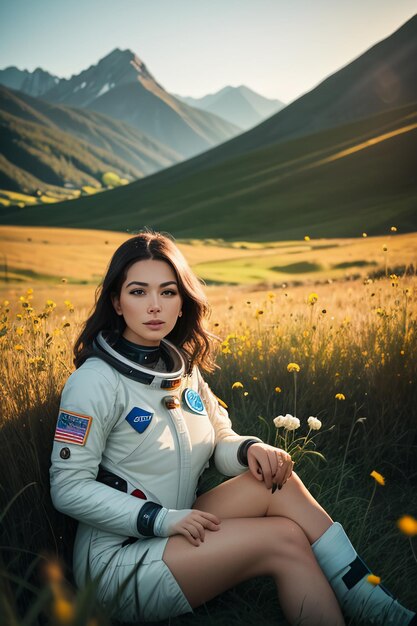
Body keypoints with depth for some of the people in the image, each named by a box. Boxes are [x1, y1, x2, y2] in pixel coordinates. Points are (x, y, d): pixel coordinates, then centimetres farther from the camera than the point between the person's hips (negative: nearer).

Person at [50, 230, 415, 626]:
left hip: (173, 533, 6)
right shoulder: (95, 381, -18)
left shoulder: (182, 368, 4)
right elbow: (68, 489, -17)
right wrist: (163, 519, -24)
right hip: (116, 560, -6)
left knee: (275, 480, -16)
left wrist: (250, 449, -15)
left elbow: (220, 441, 9)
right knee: (285, 538, -20)